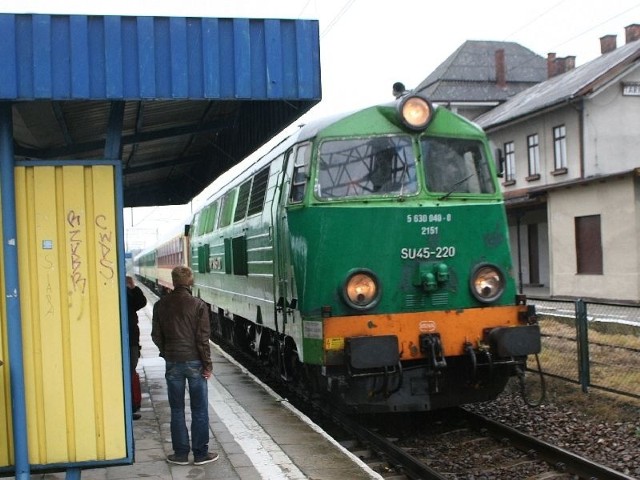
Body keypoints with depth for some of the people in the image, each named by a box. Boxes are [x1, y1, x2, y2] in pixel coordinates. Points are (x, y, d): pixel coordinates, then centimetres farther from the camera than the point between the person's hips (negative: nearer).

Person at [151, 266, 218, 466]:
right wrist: (207, 364, -4)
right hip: (194, 362, -2)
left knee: (177, 410, 11)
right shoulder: (199, 305, -9)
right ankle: (200, 453, 11)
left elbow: (156, 335, 5)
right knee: (199, 410, 7)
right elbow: (202, 338, -11)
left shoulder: (161, 305, 0)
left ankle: (181, 453, 15)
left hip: (172, 363, 3)